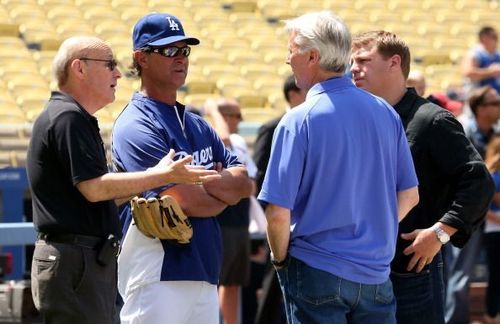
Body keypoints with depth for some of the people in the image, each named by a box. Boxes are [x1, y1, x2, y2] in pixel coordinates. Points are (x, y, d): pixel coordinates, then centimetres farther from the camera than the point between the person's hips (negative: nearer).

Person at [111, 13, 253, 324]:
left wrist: (201, 182, -11)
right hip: (159, 277, -9)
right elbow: (188, 201, -17)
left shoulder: (198, 126, 18)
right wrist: (226, 191, 4)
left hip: (205, 273, 9)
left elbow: (245, 183, 10)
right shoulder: (136, 126, -10)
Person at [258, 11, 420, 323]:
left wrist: (280, 259, 2)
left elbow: (278, 214, -15)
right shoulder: (386, 113, 3)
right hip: (377, 273, 5)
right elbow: (410, 195, 9)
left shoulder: (297, 122, -13)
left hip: (316, 274, -5)